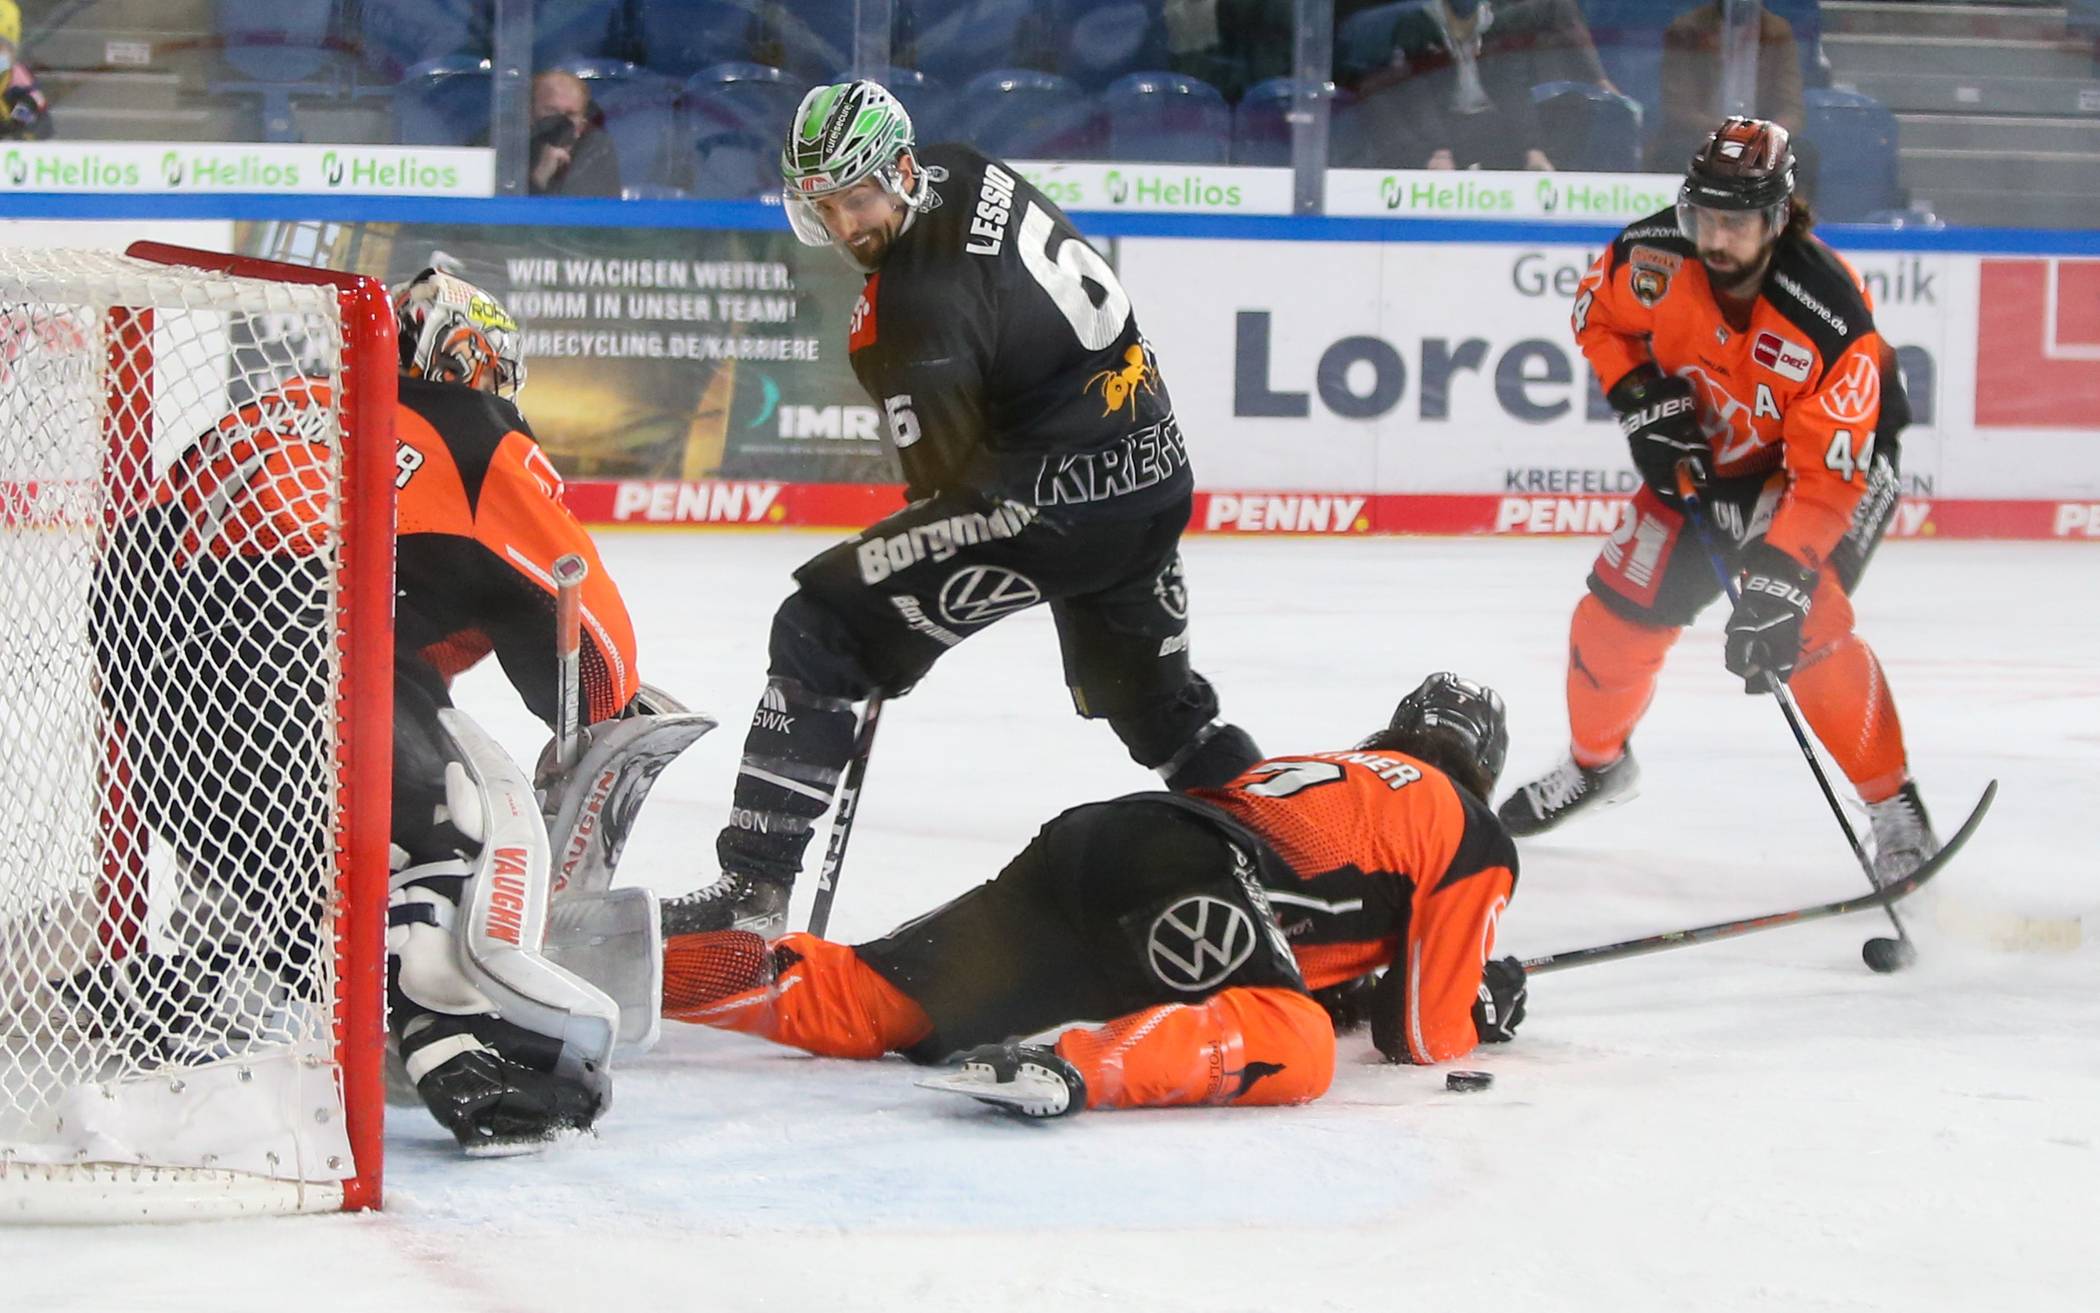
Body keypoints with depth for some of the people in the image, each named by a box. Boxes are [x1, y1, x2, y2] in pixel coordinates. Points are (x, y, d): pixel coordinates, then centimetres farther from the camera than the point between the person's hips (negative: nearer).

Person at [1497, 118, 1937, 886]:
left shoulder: (1828, 318, -37)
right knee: (1620, 607, 2)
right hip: (1707, 449, 5)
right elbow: (1598, 313, 1)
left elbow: (1825, 478, -36)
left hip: (1835, 450, -5)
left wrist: (1779, 580, -43)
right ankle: (1596, 763, 31)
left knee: (1806, 631, -25)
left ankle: (1896, 809, -12)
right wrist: (1641, 402, -13)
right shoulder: (1654, 256, -23)